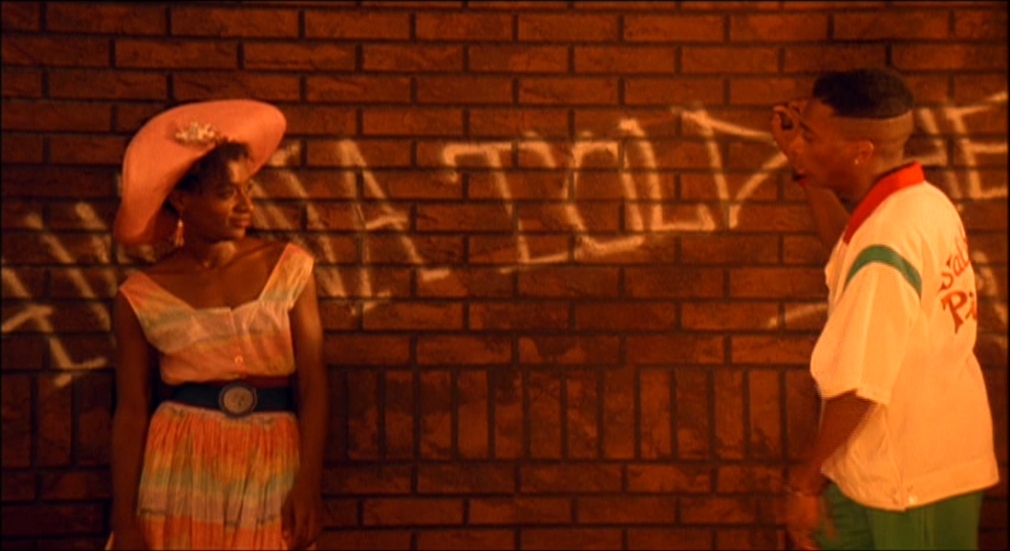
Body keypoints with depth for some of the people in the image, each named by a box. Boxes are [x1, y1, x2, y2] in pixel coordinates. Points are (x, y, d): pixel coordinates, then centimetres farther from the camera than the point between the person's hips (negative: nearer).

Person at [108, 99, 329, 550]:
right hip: (181, 469, 0)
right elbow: (131, 410, 0)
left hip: (273, 468, 1)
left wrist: (309, 484, -10)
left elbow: (312, 383, -3)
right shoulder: (141, 296, -2)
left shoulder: (288, 268, -1)